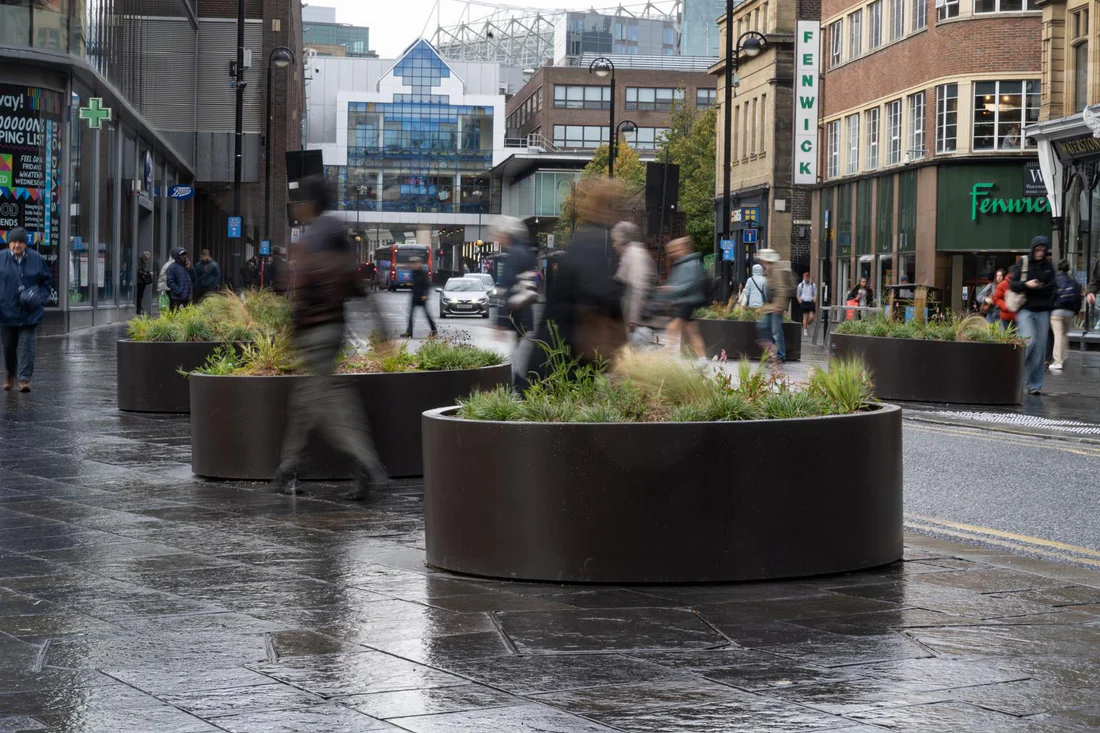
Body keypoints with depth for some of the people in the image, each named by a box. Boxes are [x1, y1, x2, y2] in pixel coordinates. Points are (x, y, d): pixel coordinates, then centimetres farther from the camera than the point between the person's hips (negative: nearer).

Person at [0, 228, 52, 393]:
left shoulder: (36, 259, 1)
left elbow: (47, 281, 10)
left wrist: (40, 298, -4)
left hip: (30, 313, -1)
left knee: (27, 346, -6)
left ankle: (24, 378, -2)